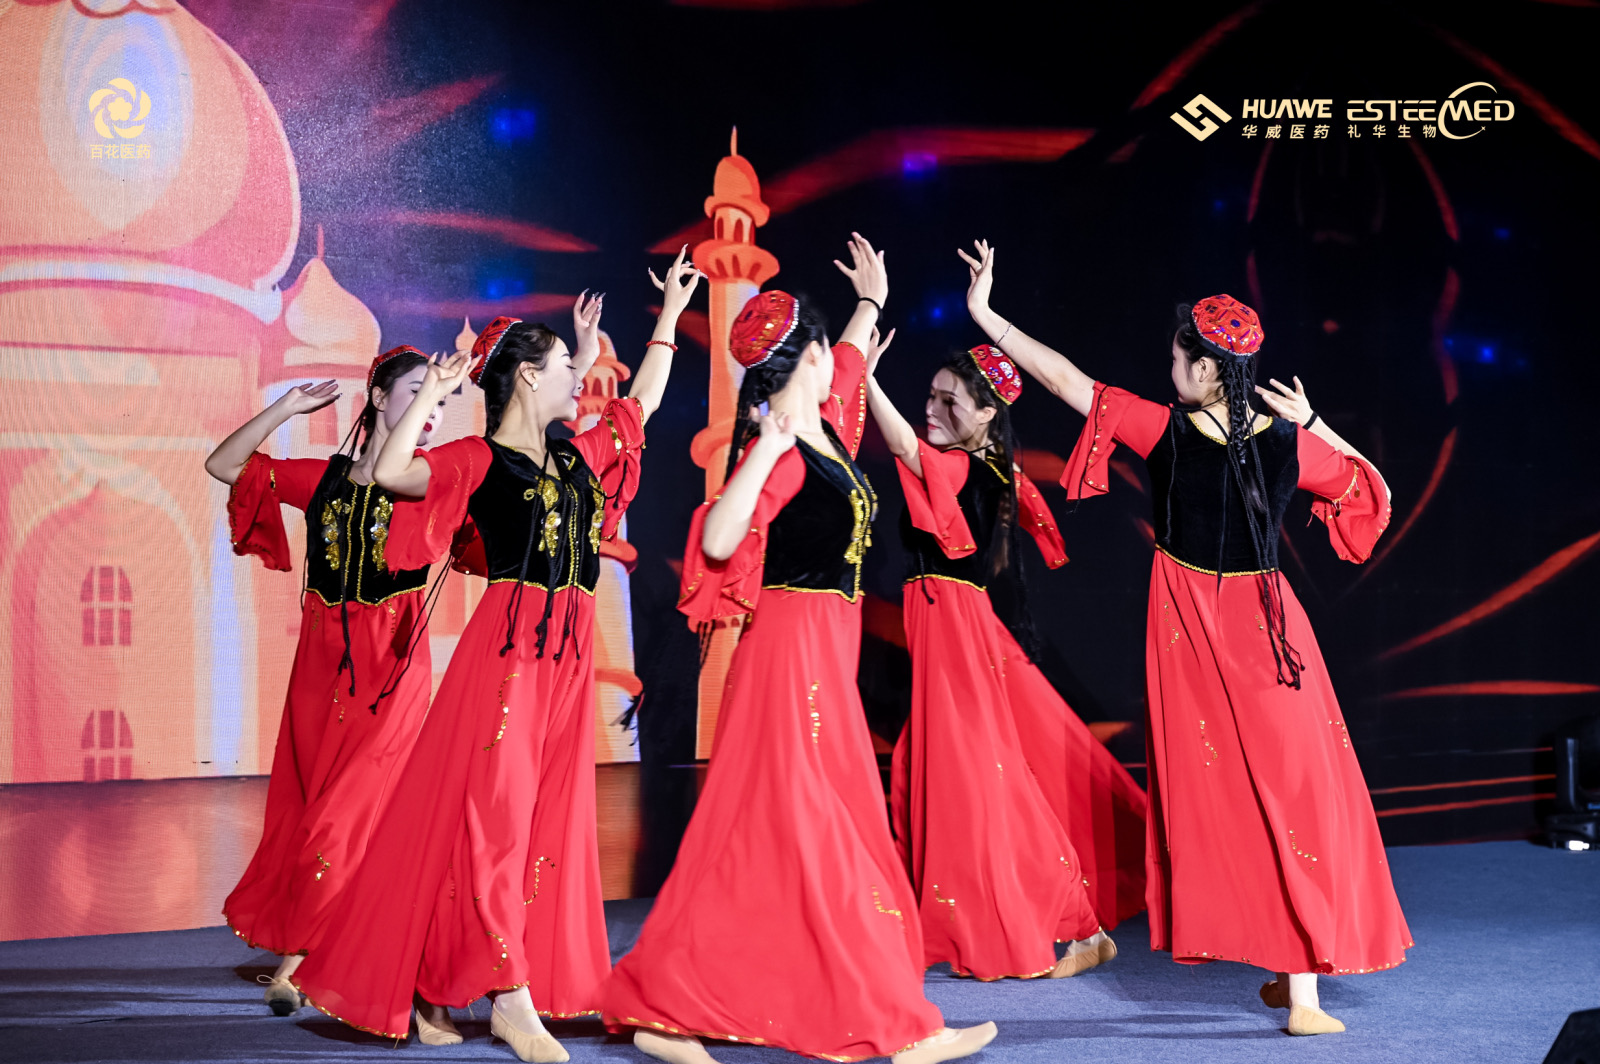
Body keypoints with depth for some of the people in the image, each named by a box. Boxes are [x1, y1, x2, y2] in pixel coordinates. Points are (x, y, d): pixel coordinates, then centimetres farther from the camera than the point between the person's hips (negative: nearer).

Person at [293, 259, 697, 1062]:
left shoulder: (580, 455, 15)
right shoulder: (478, 460, -4)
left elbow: (642, 401, 29)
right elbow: (390, 474, -18)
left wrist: (671, 311, 33)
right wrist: (431, 397, -14)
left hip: (569, 651, 7)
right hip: (507, 643, -7)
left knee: (553, 815, 8)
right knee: (492, 807, -7)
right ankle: (510, 999, -7)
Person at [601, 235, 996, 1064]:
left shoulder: (825, 428, 10)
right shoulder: (778, 452, -15)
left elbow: (848, 365, 33)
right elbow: (717, 543, -27)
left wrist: (871, 301, 45)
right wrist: (765, 451, -33)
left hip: (826, 651, 10)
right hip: (794, 645, -10)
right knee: (804, 833, -4)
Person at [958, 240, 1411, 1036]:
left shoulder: (1163, 431, -12)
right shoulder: (1290, 442, -8)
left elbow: (1066, 379, -6)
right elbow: (1369, 488, 9)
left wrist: (985, 313, 2)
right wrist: (1314, 424, 6)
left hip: (1188, 622, 0)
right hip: (1264, 622, 0)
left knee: (1211, 792, 10)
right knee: (1294, 794, 3)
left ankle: (1285, 968, 16)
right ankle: (1302, 981, -1)